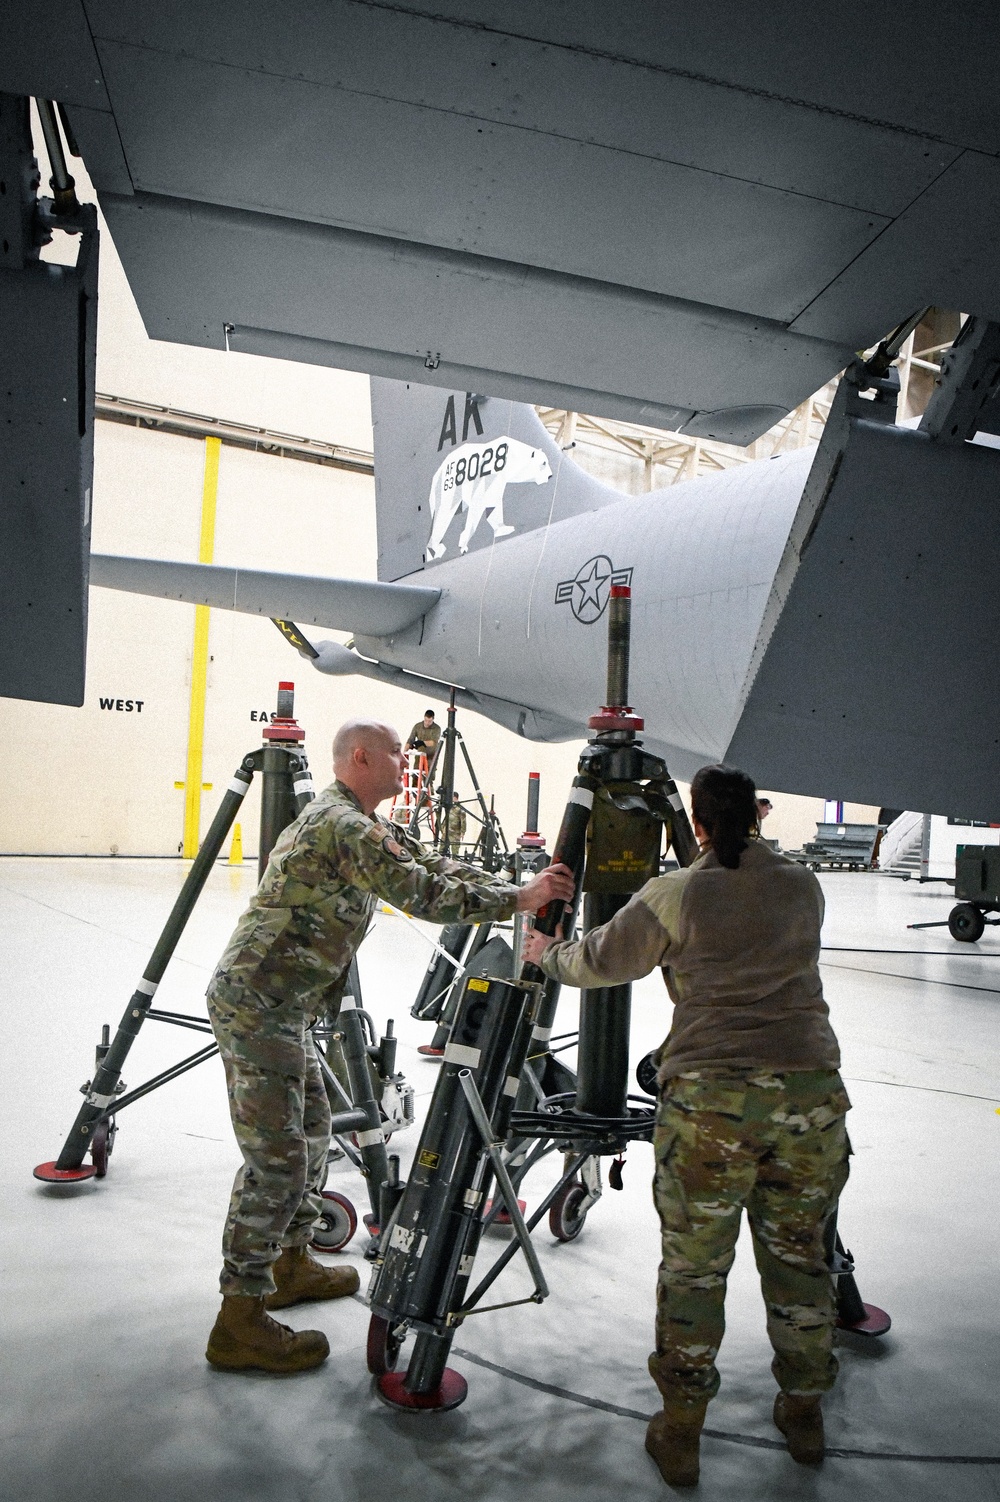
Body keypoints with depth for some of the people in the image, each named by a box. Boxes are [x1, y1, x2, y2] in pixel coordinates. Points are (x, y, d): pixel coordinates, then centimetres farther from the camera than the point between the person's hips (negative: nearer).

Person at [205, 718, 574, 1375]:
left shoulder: (361, 823, 15)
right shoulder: (342, 824, -18)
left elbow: (429, 863, 12)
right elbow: (421, 893, -24)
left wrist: (518, 890, 2)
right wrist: (518, 901, -19)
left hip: (280, 1006, 11)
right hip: (257, 1004, -11)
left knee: (311, 1135, 20)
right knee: (277, 1160, -7)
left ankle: (291, 1264, 36)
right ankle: (240, 1322, 2)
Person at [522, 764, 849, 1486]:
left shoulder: (674, 895, -2)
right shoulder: (804, 886, 9)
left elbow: (599, 962, 8)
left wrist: (547, 955, 28)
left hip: (710, 1095, -4)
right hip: (812, 1088, 4)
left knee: (693, 1263, 9)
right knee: (798, 1254, 19)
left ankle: (680, 1433, 21)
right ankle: (804, 1411, 35)